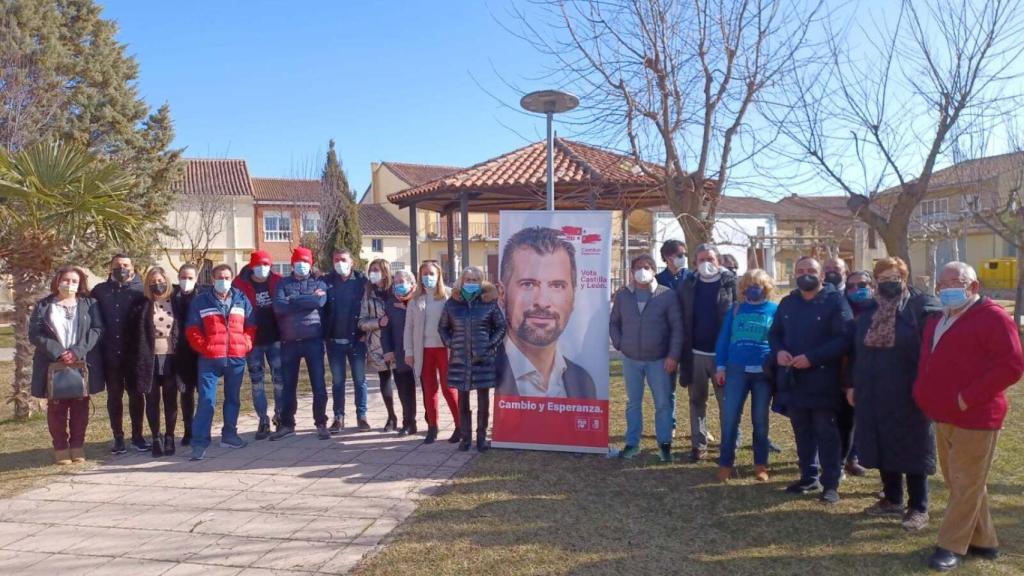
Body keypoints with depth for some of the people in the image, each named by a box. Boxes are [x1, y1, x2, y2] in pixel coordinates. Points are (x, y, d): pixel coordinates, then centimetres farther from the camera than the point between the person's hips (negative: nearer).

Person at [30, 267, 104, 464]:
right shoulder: (43, 306, 6)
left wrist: (77, 351, -15)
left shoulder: (89, 304, 7)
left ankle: (77, 446, 14)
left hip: (82, 364, 0)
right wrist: (57, 352, -15)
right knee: (56, 407, 3)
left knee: (80, 406, 5)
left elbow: (97, 330, -2)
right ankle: (60, 448, 11)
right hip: (53, 365, 0)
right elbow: (34, 334, -2)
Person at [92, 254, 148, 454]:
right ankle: (118, 438, 16)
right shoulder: (100, 291, 7)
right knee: (114, 395, 8)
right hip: (109, 353, 2)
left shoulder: (140, 290, 0)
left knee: (135, 394, 6)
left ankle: (137, 436, 15)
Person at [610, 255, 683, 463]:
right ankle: (632, 443, 22)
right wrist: (619, 344, -1)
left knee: (663, 403, 5)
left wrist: (673, 355, -11)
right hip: (630, 359, 2)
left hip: (659, 360, -2)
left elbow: (677, 327, -6)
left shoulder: (667, 295, -6)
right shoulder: (622, 295, 1)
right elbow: (614, 323, 11)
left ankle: (664, 444, 18)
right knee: (633, 403, 12)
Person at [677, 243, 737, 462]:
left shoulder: (731, 283, -4)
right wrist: (683, 352, 0)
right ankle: (699, 444, 20)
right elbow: (682, 320, 4)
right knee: (697, 401, 11)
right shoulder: (688, 285, 4)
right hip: (695, 353, 3)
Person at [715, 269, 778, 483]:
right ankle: (725, 463, 7)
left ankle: (760, 464, 20)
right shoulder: (735, 310, 8)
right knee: (729, 418, -2)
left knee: (760, 419, 8)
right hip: (736, 369, 1)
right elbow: (723, 338, 8)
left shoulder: (775, 310, 3)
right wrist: (720, 367, 1)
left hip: (764, 372, -1)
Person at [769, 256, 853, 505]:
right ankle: (809, 478, 27)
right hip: (793, 378, 6)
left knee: (826, 433, 2)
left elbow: (844, 339, -15)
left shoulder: (835, 301, -7)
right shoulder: (787, 303, 12)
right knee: (802, 432, 14)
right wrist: (778, 351, -7)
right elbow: (774, 333, 16)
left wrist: (811, 358, -22)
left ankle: (830, 483, 12)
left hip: (822, 379, -5)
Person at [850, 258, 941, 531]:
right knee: (882, 447, 12)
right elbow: (859, 350, 15)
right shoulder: (869, 311, 10)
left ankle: (918, 508, 15)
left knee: (911, 450, 3)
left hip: (908, 395, -5)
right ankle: (892, 500, 27)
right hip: (873, 394, 6)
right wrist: (853, 385, 13)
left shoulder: (922, 307, -7)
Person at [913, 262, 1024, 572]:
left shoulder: (992, 317, -11)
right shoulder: (937, 320, 15)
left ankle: (952, 546, 8)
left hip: (974, 417, -9)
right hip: (943, 416, 9)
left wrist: (969, 398, -21)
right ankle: (983, 541, 29)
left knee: (965, 483, 0)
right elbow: (928, 363, 26)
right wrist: (924, 394, 9)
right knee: (961, 481, 16)